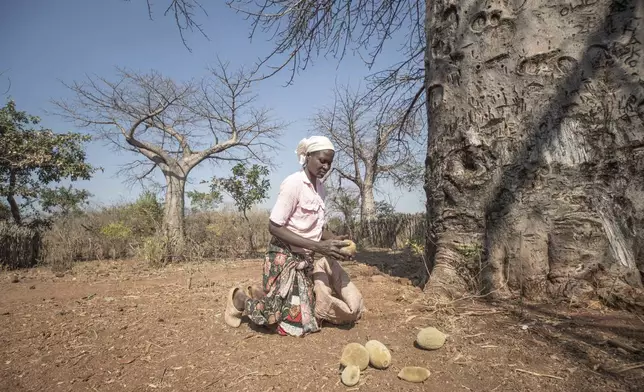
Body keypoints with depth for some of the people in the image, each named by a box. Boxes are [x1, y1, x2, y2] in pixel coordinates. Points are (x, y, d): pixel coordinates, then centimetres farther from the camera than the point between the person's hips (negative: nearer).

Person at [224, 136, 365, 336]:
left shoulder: (320, 187, 5)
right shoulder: (293, 183, -19)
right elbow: (274, 227, -21)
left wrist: (335, 240, -10)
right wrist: (318, 246, -26)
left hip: (310, 258, 8)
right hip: (286, 257, -8)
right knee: (295, 321, -7)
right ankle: (241, 298, 17)